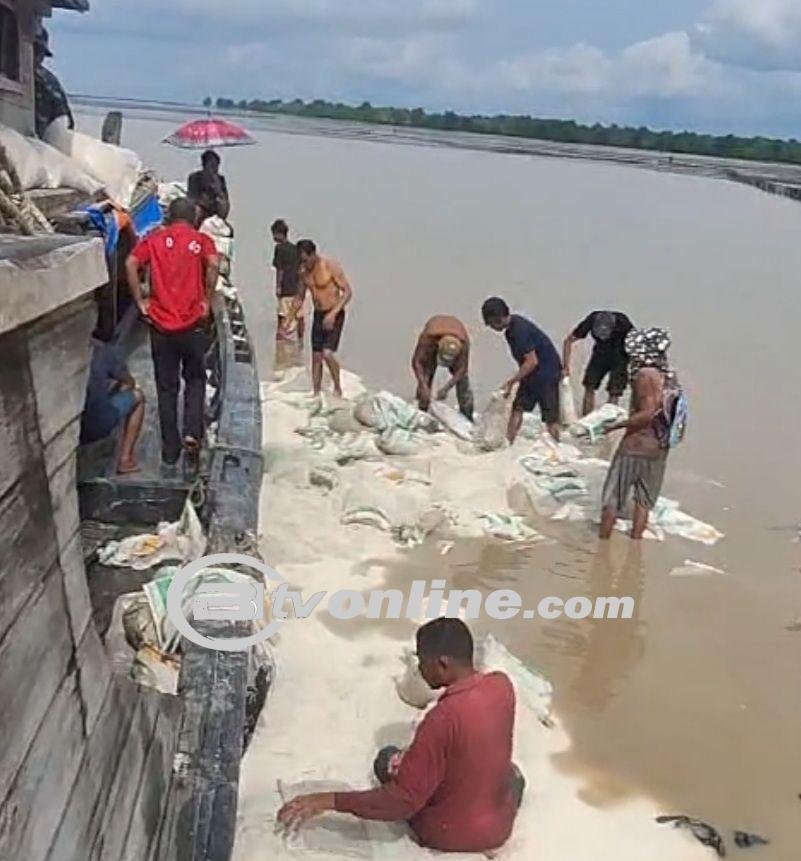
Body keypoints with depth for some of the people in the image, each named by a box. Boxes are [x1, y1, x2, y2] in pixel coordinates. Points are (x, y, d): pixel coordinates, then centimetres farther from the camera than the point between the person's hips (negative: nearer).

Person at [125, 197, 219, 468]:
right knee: (195, 380, 17)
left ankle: (170, 450, 11)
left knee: (166, 387, 8)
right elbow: (213, 265, -16)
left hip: (161, 324, 1)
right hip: (192, 324, -1)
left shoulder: (154, 239, 8)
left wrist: (140, 301, -3)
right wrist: (207, 301, -7)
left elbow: (131, 264, -8)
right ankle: (193, 431, -2)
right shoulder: (201, 240, 4)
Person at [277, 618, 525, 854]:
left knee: (387, 759, 17)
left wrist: (328, 801, -24)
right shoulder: (502, 684, -12)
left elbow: (401, 801, -27)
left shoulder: (443, 719, -32)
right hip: (501, 826, 6)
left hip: (449, 835, -6)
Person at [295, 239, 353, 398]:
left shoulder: (331, 266, -16)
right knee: (316, 357, 6)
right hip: (318, 315, 6)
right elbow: (300, 296, 14)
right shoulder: (304, 272, 2)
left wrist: (333, 313, -22)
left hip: (334, 315, -6)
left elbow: (348, 291, -15)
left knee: (327, 353, -18)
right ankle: (316, 394, 16)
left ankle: (338, 388, 1)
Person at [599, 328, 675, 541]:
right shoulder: (669, 377, 5)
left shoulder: (644, 375, -17)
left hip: (636, 445, -7)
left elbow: (647, 413, -23)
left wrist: (616, 425, -17)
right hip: (659, 448, 7)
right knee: (644, 501, 15)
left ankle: (603, 541, 13)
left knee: (613, 499, 6)